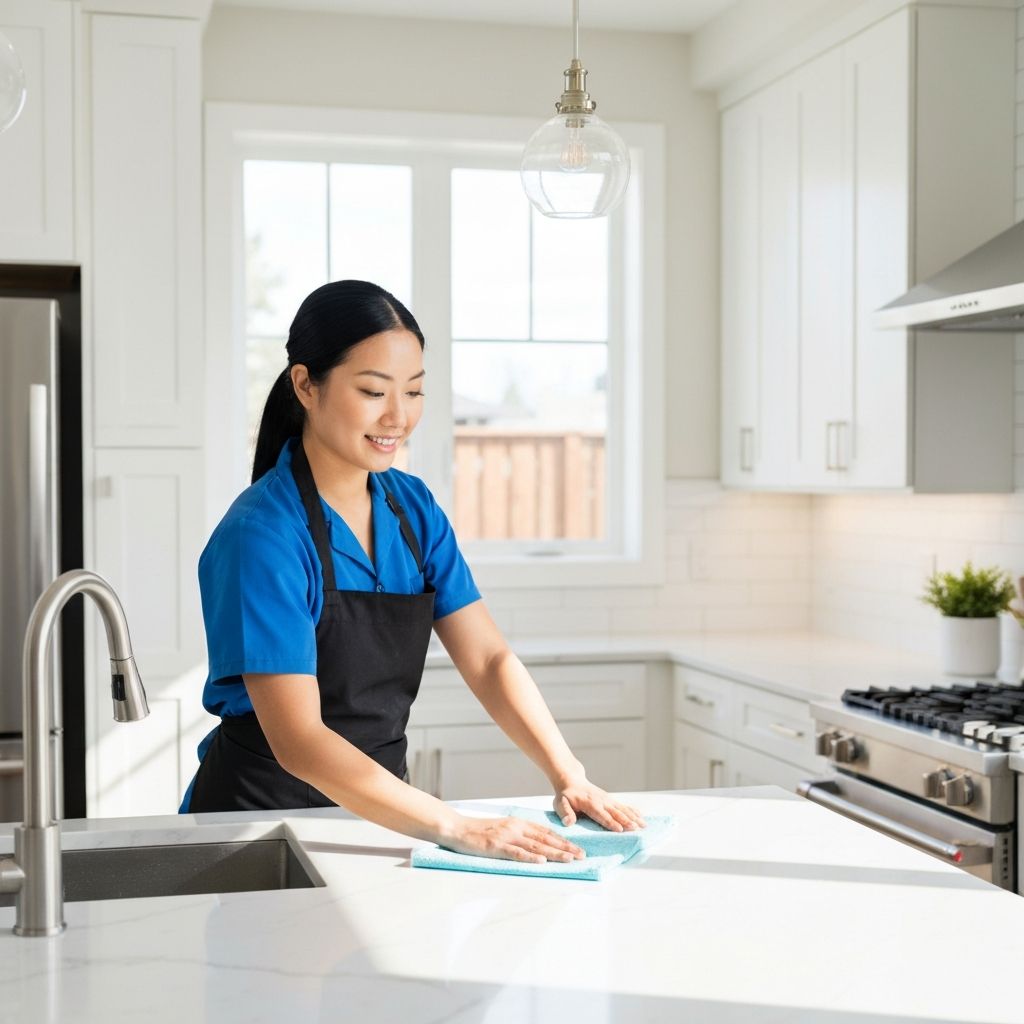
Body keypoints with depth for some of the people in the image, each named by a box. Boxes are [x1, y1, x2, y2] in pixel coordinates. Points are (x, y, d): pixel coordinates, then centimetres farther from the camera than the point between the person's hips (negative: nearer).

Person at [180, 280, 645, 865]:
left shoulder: (412, 507, 4)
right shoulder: (261, 537, -17)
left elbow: (488, 659, 1)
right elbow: (297, 740, -23)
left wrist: (569, 777, -12)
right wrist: (454, 827, -30)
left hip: (376, 810, 4)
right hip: (260, 816, -4)